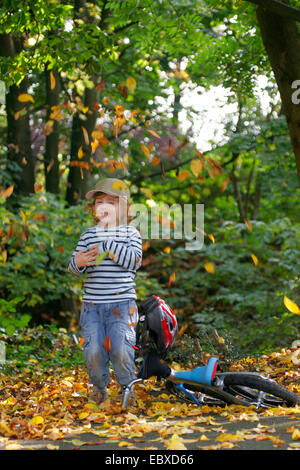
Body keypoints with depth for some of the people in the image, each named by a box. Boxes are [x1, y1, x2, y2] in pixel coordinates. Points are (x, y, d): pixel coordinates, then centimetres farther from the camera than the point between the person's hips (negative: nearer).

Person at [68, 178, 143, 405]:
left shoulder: (130, 233, 3)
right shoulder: (89, 235, 10)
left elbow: (134, 260, -13)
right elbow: (74, 268, 8)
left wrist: (108, 245, -20)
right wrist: (77, 263, -17)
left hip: (122, 303, -2)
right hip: (92, 303, 3)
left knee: (121, 349, -11)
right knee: (93, 350, -3)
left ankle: (127, 385, 15)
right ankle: (99, 386, 24)